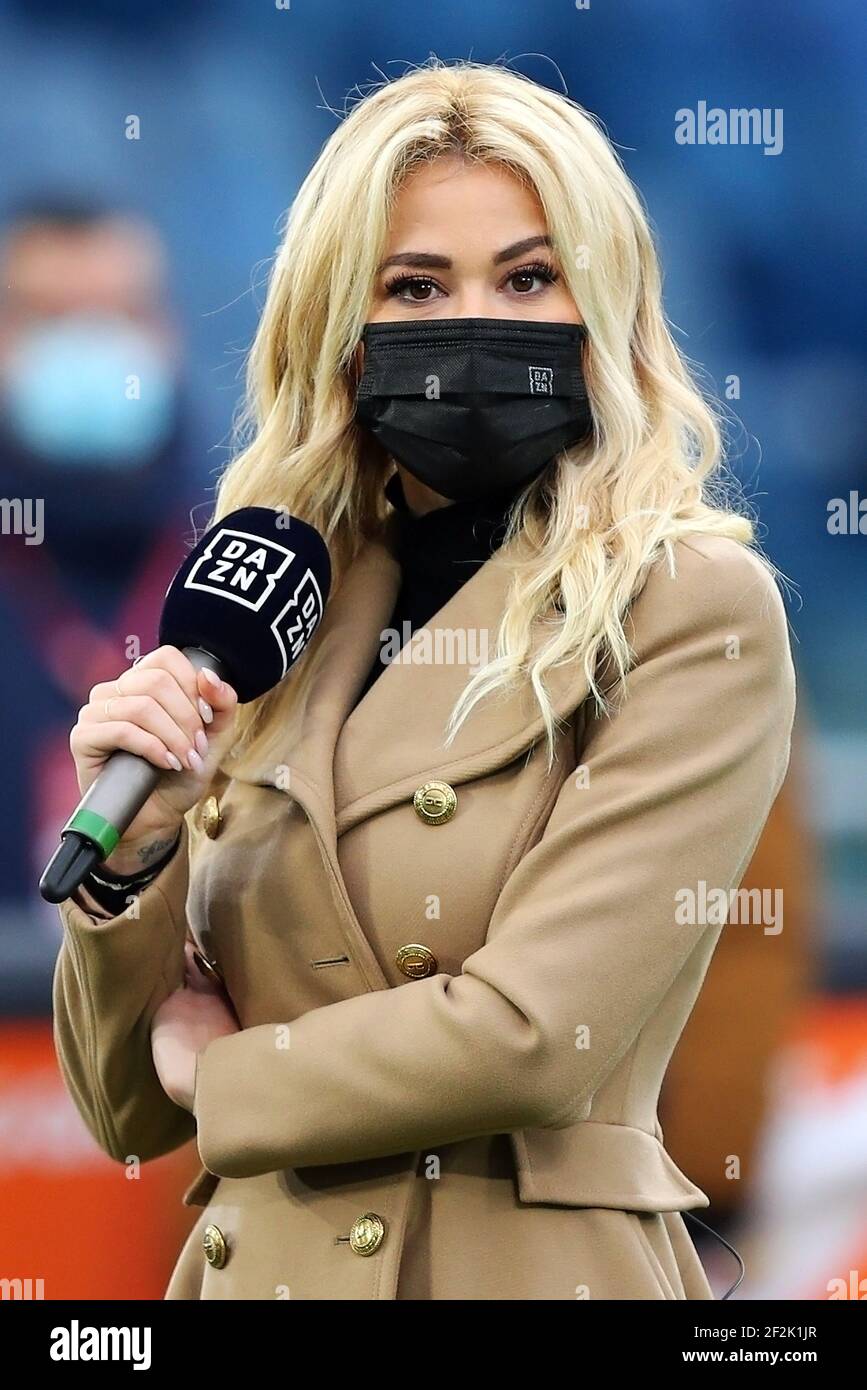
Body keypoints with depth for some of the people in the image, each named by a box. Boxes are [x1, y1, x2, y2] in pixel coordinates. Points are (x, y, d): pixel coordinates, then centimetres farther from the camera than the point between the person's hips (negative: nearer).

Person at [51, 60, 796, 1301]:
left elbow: (534, 1036, -18)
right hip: (255, 1266, 5)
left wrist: (222, 1064, -3)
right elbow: (132, 1113, 7)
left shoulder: (692, 614, -7)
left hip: (527, 1266, -5)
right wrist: (133, 846, -10)